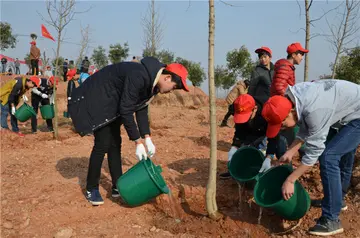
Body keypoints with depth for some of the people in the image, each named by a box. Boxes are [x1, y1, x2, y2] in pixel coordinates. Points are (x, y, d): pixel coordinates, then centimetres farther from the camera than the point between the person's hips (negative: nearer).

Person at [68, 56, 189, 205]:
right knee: (103, 144, -11)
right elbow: (126, 110, -30)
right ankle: (91, 190, 6)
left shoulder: (151, 82, -2)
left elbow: (141, 109, 4)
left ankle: (117, 187, 18)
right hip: (96, 100, -10)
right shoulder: (138, 76, -32)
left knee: (115, 143, 9)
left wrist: (147, 139, -2)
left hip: (111, 103, 10)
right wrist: (138, 142, -25)